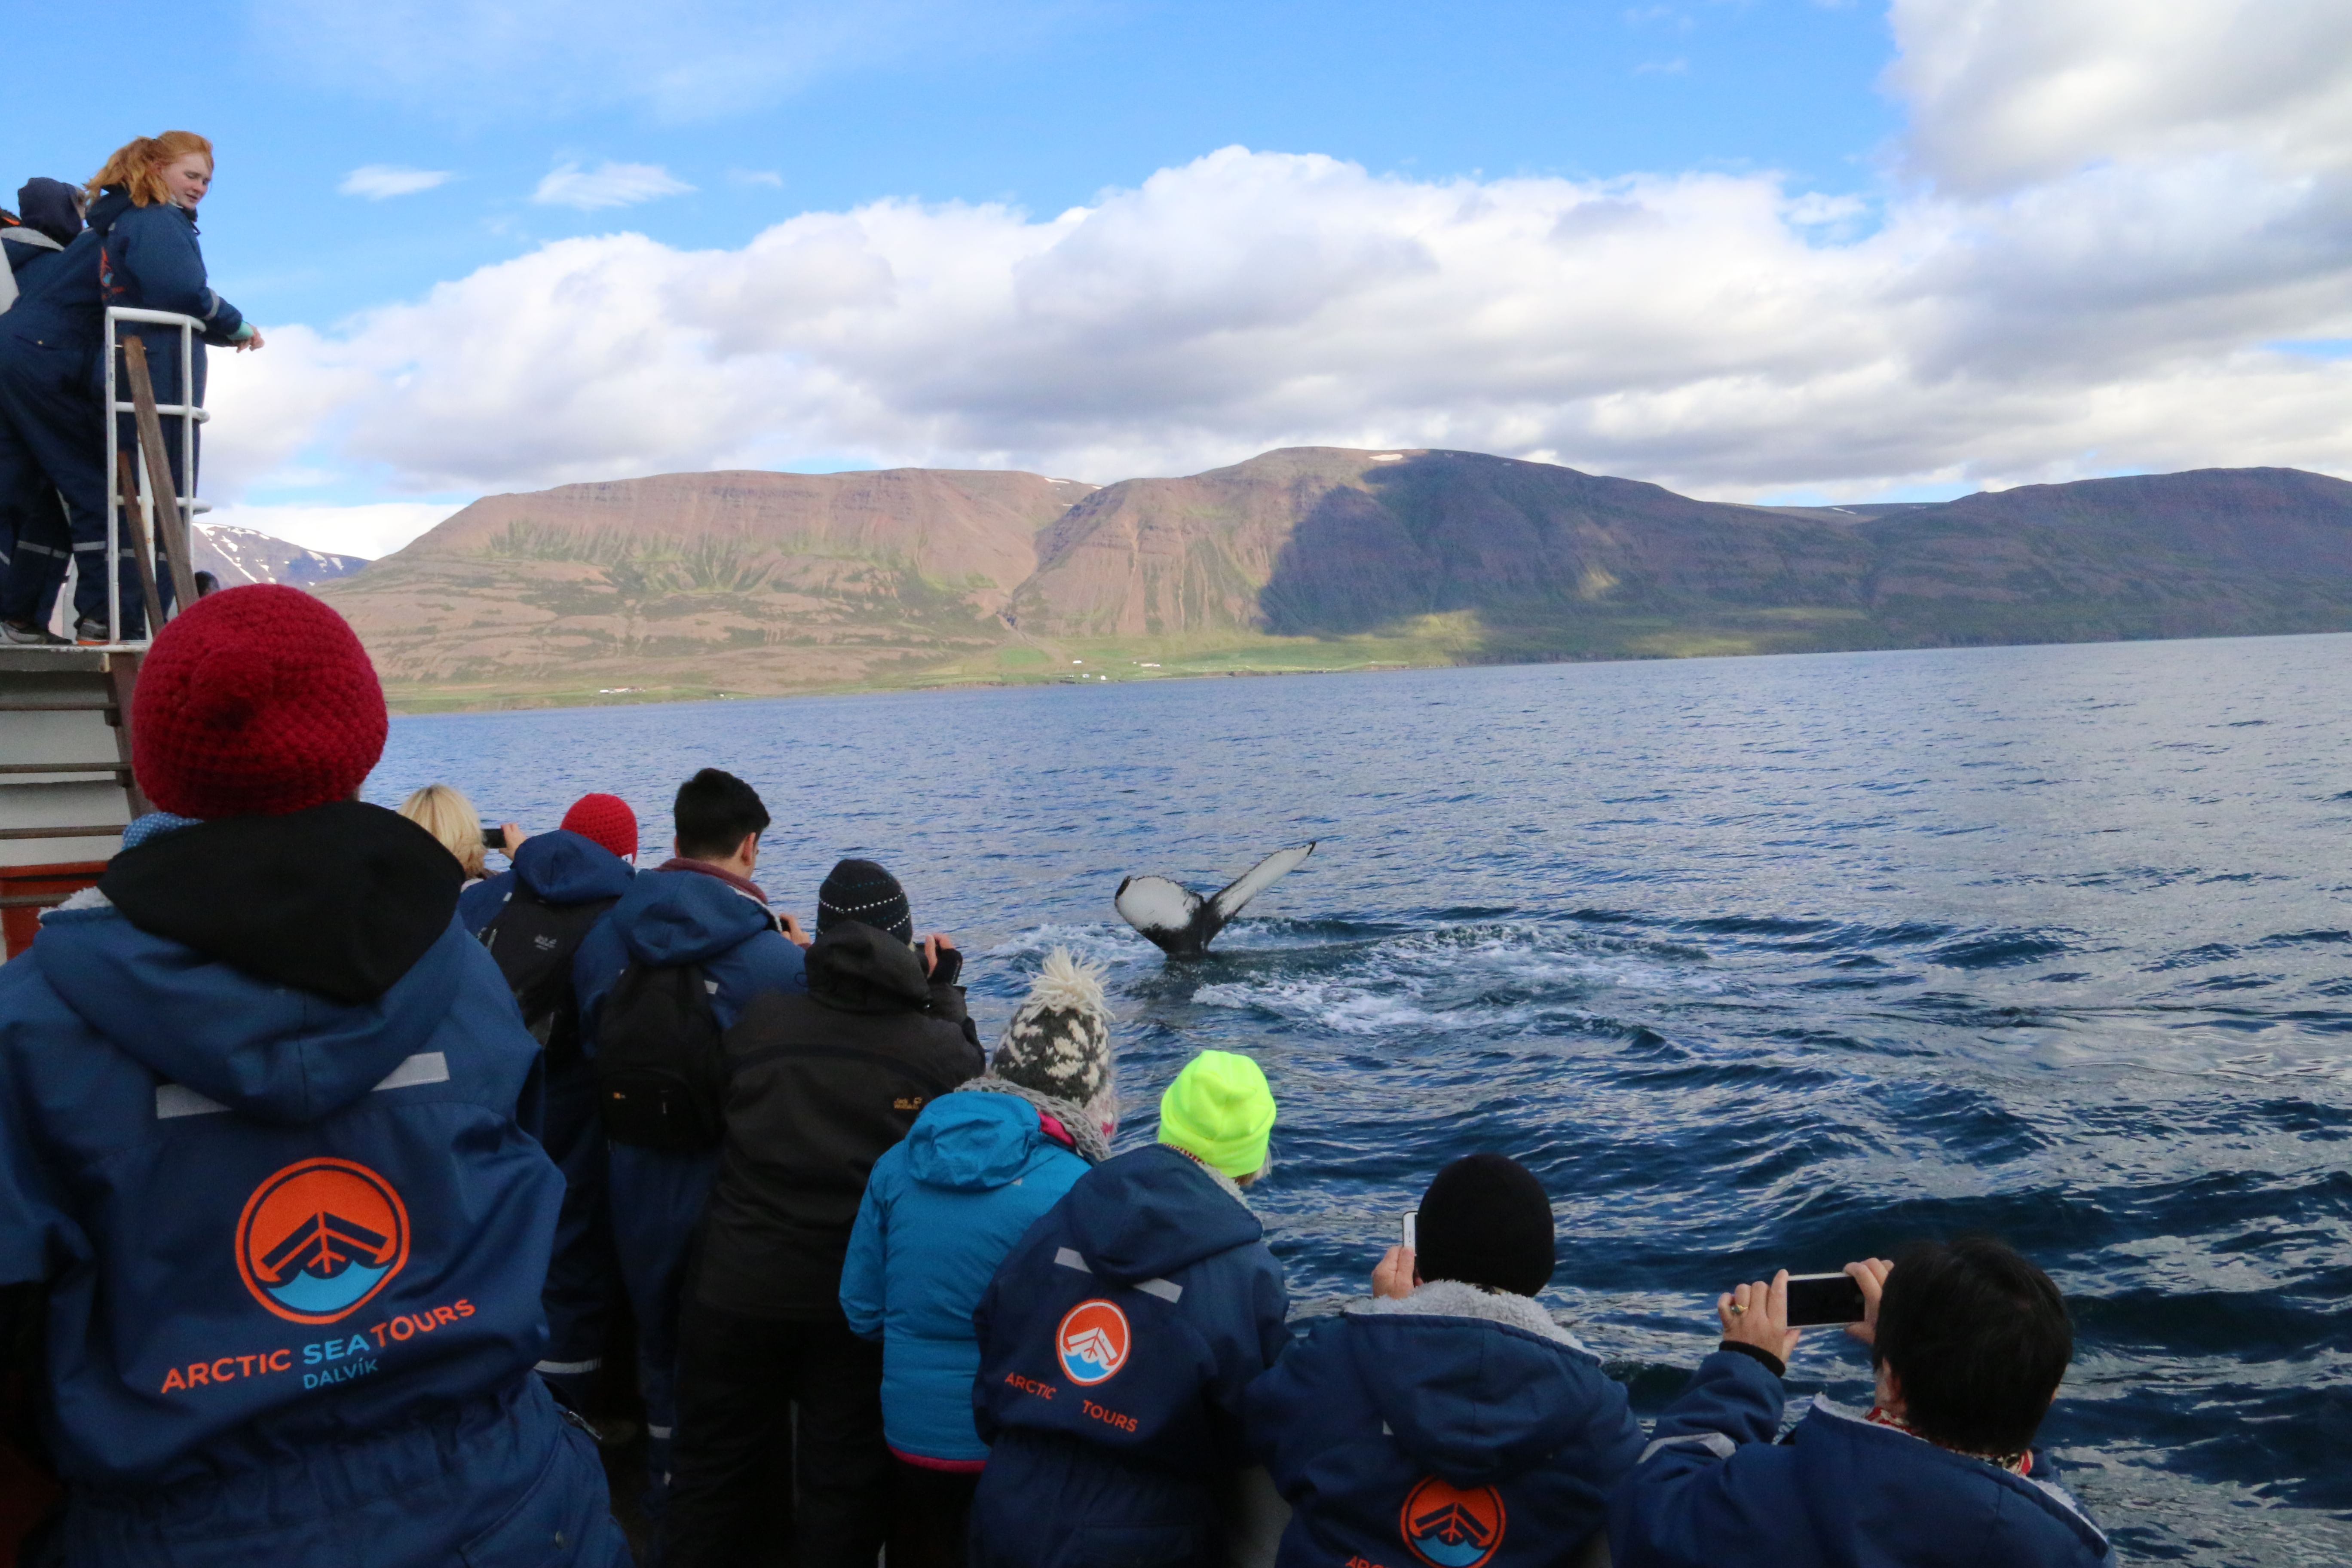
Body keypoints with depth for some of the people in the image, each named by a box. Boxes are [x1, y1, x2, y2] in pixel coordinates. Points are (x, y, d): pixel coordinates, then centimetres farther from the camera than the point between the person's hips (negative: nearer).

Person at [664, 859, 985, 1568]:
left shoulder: (758, 1021, -13)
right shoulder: (940, 1047, -18)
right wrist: (945, 997, 5)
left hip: (739, 1289, 1)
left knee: (715, 1464, 21)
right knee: (844, 1480, 17)